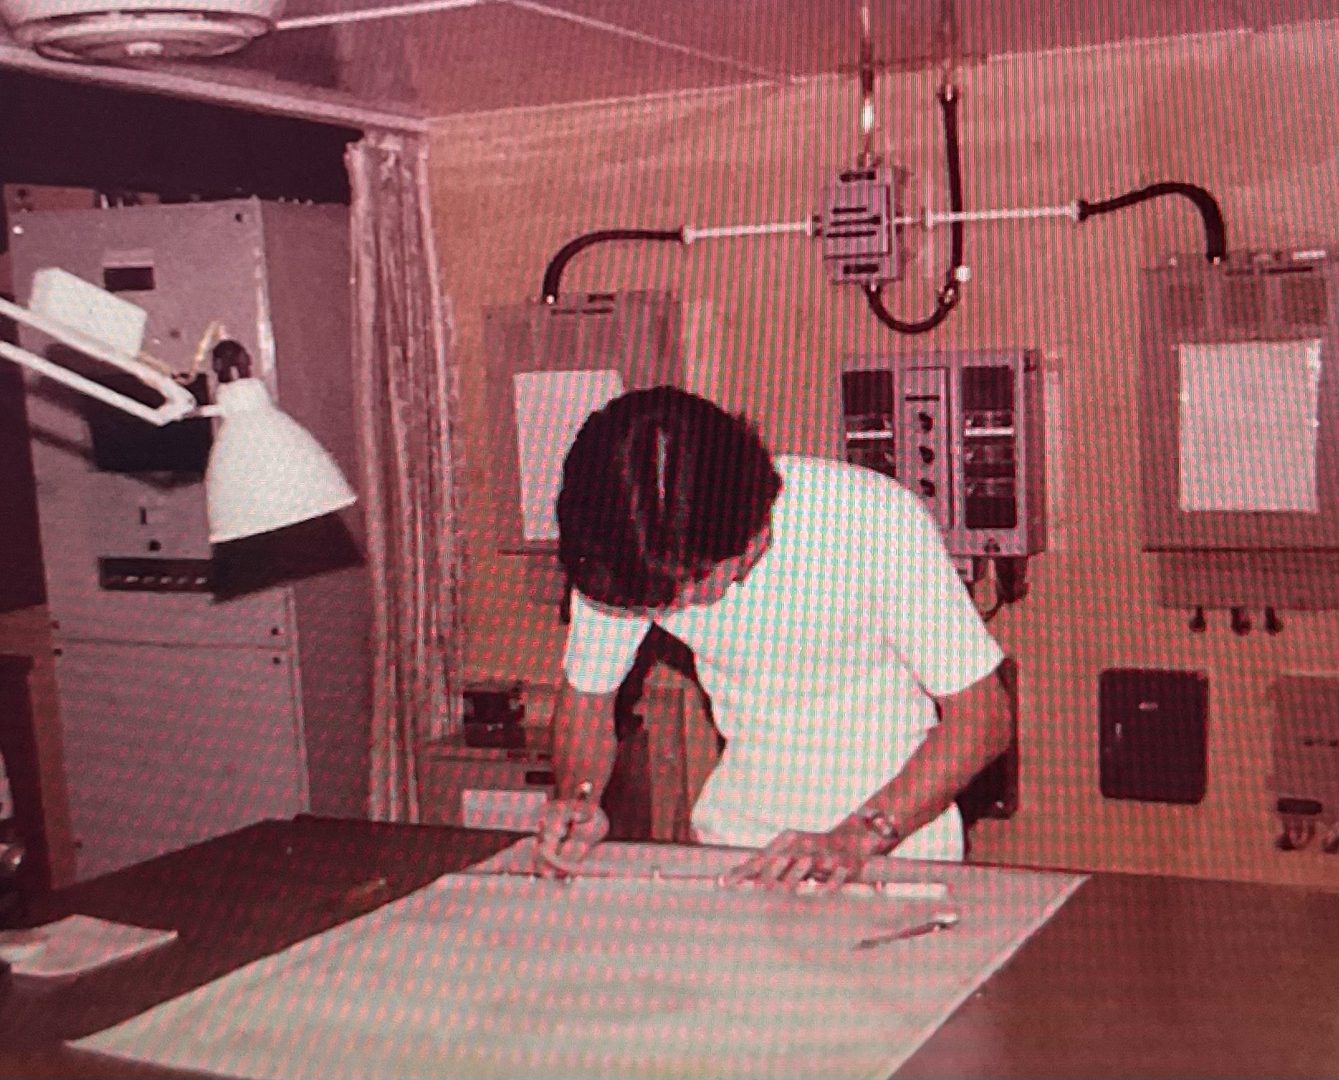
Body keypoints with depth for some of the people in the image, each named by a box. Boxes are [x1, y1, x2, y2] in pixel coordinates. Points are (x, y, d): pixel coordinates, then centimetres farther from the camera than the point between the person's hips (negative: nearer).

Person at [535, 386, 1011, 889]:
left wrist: (855, 838, -26)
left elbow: (982, 717, -15)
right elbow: (585, 696, 3)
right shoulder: (620, 551, -13)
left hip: (898, 848, -2)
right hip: (733, 838, 2)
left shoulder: (874, 519, -22)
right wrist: (576, 798, -16)